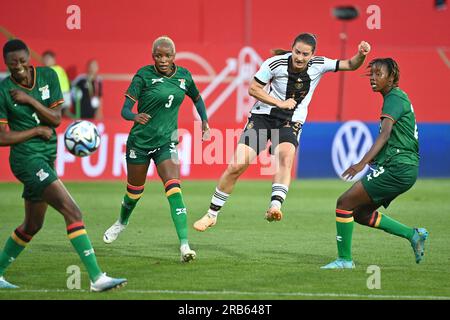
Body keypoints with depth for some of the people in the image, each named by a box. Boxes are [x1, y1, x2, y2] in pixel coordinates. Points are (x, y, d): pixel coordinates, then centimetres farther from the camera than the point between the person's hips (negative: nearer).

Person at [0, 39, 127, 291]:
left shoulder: (48, 76, 2)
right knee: (73, 212, -19)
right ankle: (97, 277, -22)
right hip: (27, 159, -7)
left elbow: (56, 118, -1)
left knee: (32, 225, 17)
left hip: (46, 159, 7)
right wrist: (38, 130, -9)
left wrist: (30, 100, -13)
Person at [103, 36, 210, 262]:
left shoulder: (183, 76, -1)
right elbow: (125, 110, -18)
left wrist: (204, 121, 11)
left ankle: (184, 245, -24)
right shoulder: (144, 75, -12)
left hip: (166, 142, 1)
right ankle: (122, 222, 49)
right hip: (139, 140, -1)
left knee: (174, 189, -18)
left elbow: (197, 99, 21)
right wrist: (135, 116, -38)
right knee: (135, 190, 16)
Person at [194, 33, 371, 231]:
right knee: (237, 166, -9)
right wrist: (280, 103, -14)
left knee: (286, 155, -34)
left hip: (290, 124, 1)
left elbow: (350, 65, -5)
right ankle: (212, 215, 5)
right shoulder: (275, 63, -13)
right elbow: (253, 88, -7)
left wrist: (360, 55, -26)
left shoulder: (318, 65, -7)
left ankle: (275, 206, -45)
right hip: (263, 116, -1)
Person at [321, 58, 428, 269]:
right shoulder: (396, 98, 21)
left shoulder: (395, 97, -10)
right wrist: (375, 158, 28)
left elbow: (385, 134, -24)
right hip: (403, 170, 10)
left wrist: (362, 163, -34)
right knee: (361, 214, 15)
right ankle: (413, 234, 14)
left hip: (396, 169, -10)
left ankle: (344, 259, -5)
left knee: (344, 203, -10)